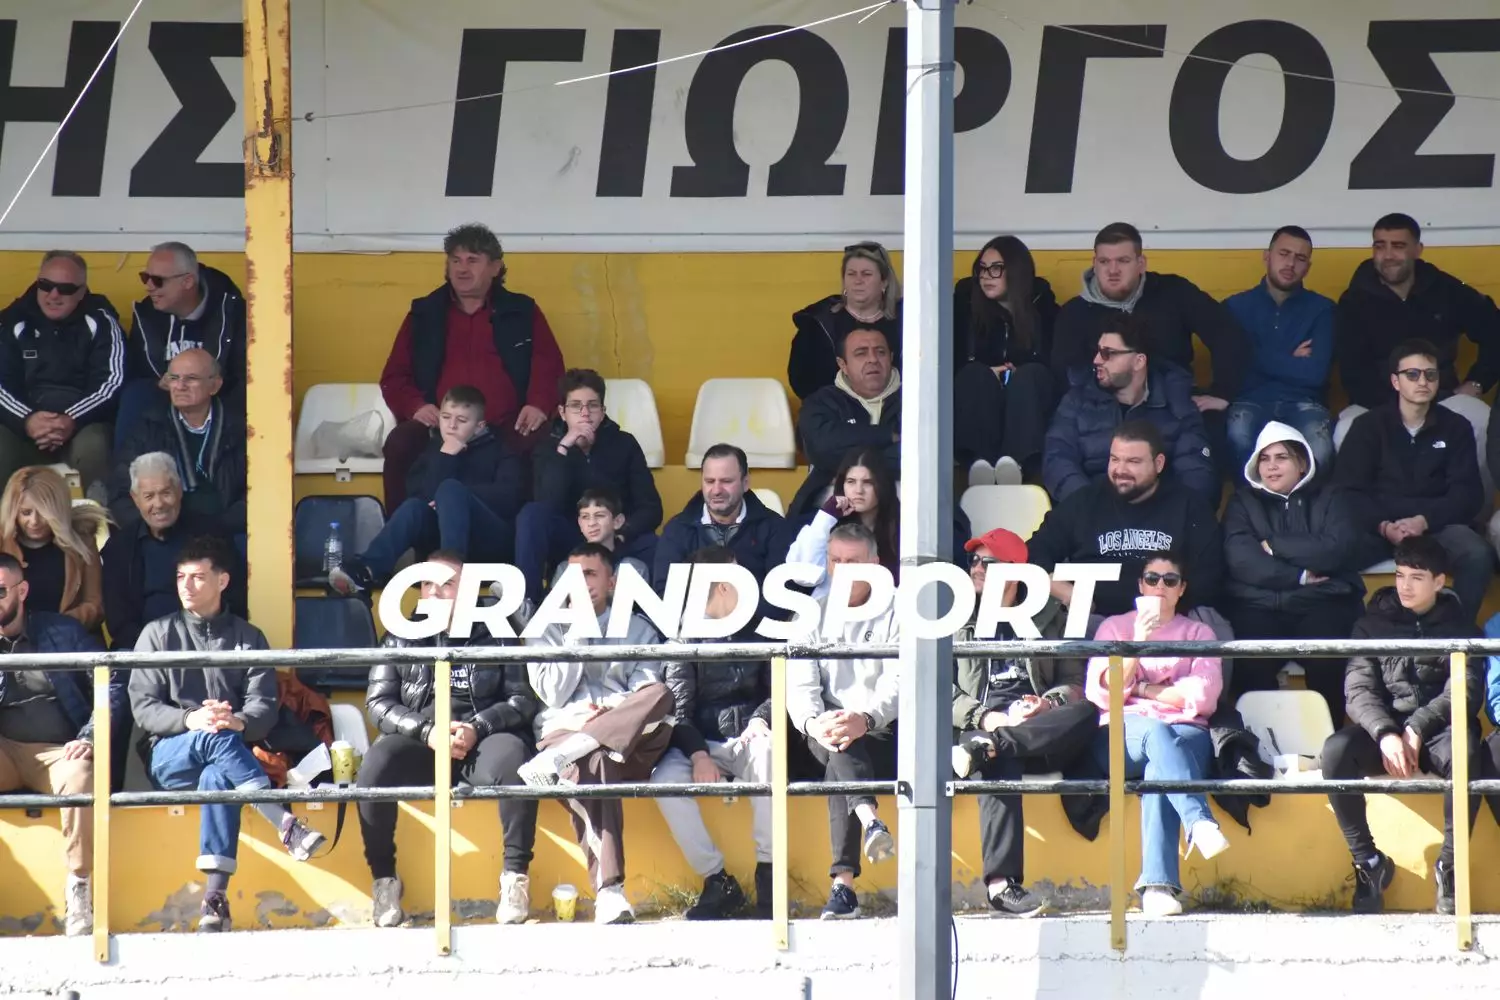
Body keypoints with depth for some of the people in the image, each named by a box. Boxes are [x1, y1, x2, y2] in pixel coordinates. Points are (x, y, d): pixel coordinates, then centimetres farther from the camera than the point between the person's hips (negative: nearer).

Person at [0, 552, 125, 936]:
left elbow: (114, 685, 4)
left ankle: (80, 894, -33)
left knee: (80, 776, -38)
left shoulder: (62, 632, 11)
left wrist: (89, 738, -11)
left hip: (59, 753, -2)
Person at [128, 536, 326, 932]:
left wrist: (238, 722, -22)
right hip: (170, 756, 0)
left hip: (228, 750, 0)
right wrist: (189, 719, -19)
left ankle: (215, 898, -49)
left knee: (217, 776, -38)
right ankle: (286, 823, -48)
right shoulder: (158, 634, 13)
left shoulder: (248, 638, 14)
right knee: (214, 738, -36)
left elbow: (265, 706, 3)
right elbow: (143, 707, 2)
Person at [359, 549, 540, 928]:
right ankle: (384, 878, -20)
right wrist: (427, 731, -13)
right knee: (378, 760, -32)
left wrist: (477, 729, -17)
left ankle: (516, 874, -25)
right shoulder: (402, 639, 13)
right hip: (420, 745, 1)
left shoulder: (494, 636, 10)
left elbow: (523, 699, 1)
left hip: (481, 744, -1)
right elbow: (378, 703, 5)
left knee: (511, 755, -36)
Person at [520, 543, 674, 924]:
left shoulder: (639, 630, 23)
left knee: (659, 694, -33)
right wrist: (578, 631, 5)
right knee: (593, 764, -41)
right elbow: (553, 695, 7)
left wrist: (615, 715, -12)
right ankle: (609, 893, -54)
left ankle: (557, 760, -42)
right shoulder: (549, 631, 22)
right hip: (567, 731, -1)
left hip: (627, 742, 2)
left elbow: (646, 696, 9)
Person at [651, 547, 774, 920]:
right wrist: (698, 755, -19)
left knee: (767, 750, -37)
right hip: (701, 743, 0)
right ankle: (717, 881, -21)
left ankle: (767, 872, -28)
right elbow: (678, 708, -2)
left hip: (745, 738, 0)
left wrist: (761, 719, -11)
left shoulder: (756, 633, 14)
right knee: (664, 780, -32)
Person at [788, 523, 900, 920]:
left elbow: (899, 683, -10)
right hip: (824, 735, 2)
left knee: (843, 754, -36)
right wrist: (813, 723, -25)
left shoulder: (894, 615, 5)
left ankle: (844, 884, -49)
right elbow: (799, 684, 0)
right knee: (838, 749, -36)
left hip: (883, 735, -2)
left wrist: (865, 719, -33)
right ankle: (869, 820, -63)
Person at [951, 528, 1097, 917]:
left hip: (1039, 730, 2)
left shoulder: (1047, 616, 23)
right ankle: (1000, 882, -50)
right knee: (1000, 765, -39)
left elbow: (1075, 682, 16)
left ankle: (984, 747, -42)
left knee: (1086, 714, -32)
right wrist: (989, 718, -11)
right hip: (976, 724, -2)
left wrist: (1047, 703, -8)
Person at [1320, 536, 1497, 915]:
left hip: (1438, 726, -1)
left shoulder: (1458, 624, 9)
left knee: (1464, 755, -38)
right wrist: (1385, 734, -20)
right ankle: (1368, 863, -17)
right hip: (1383, 727, 1)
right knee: (1335, 752, -32)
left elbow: (1464, 690, -3)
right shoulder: (1374, 623, 11)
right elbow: (1358, 688, 0)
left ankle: (1450, 865, -22)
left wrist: (1417, 729, -18)